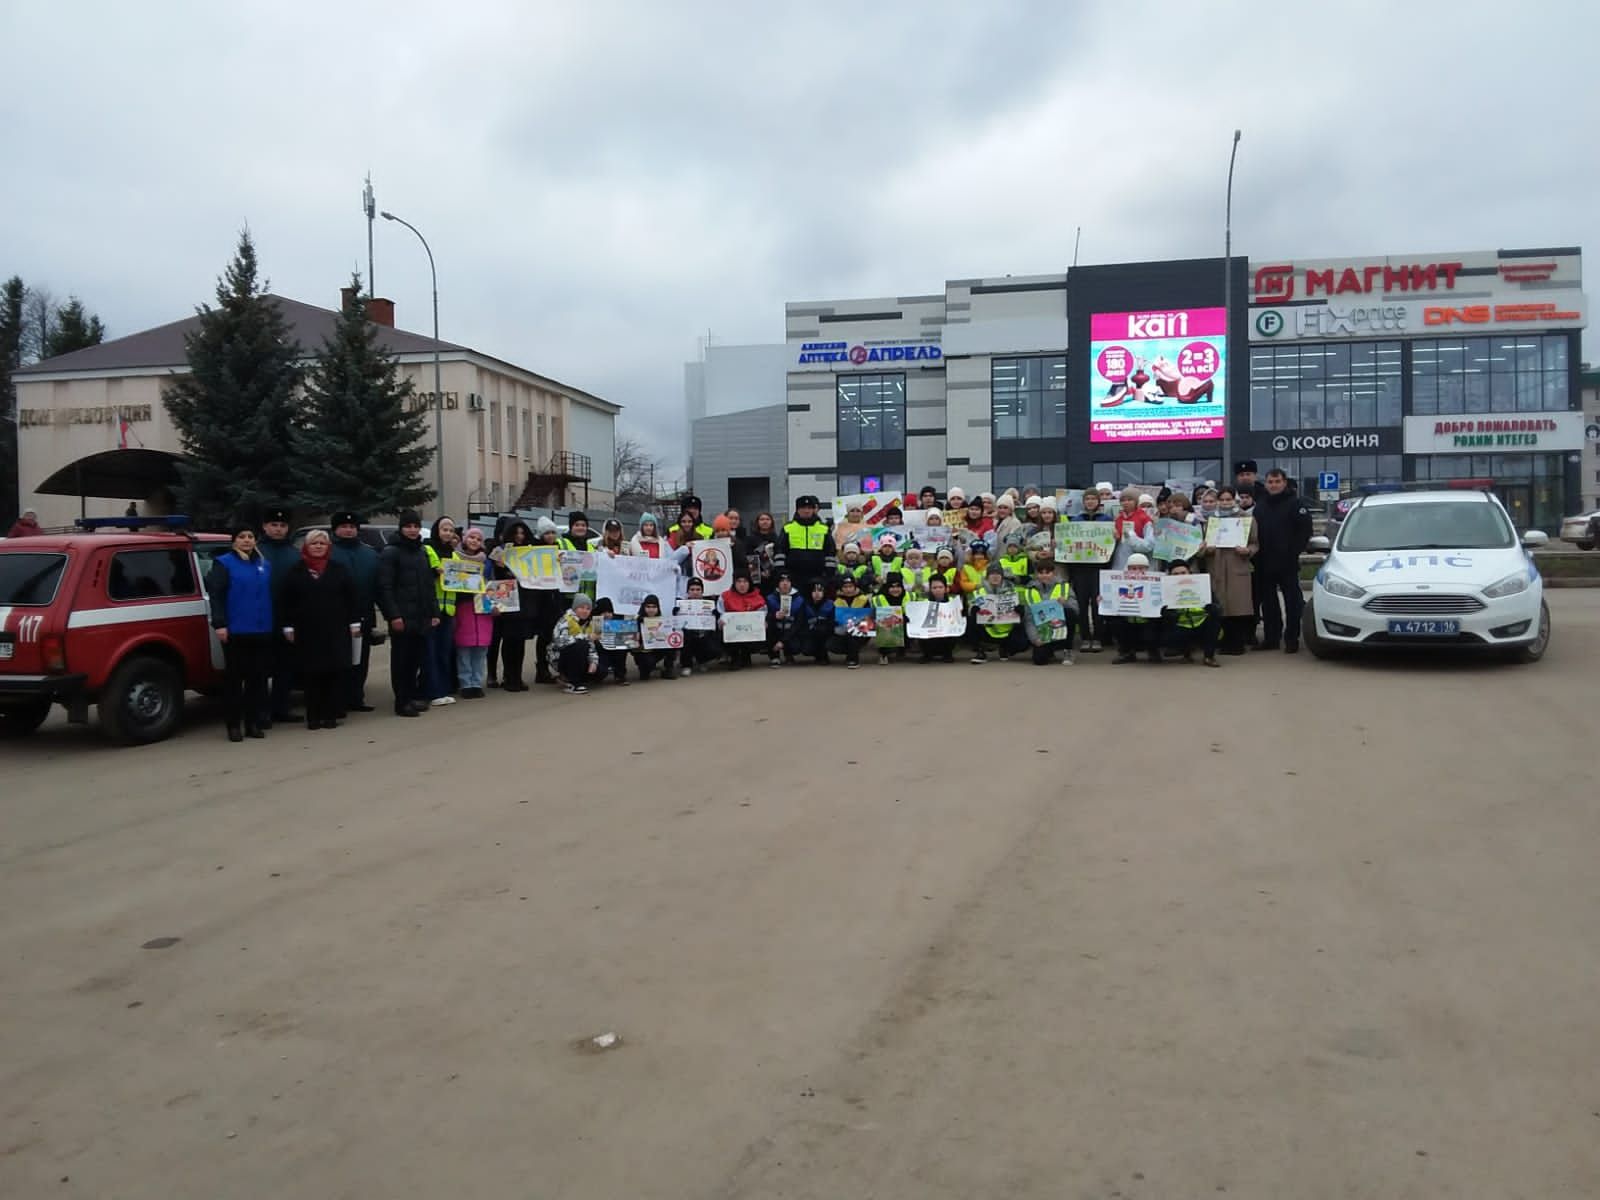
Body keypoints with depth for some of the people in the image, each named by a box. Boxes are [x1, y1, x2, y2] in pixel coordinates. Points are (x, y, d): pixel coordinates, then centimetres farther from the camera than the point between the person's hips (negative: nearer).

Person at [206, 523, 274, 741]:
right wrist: (219, 624, -17)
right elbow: (215, 595, -8)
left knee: (257, 677, 6)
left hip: (261, 631, 5)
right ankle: (233, 725, 6)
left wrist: (272, 623, 11)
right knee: (234, 677, 0)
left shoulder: (264, 565, 14)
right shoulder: (223, 563, -1)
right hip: (235, 631, -4)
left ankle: (253, 723, 14)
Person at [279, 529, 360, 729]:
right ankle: (313, 717, 6)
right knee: (311, 675, 0)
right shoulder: (296, 571, 6)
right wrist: (288, 627, 0)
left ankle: (330, 715, 6)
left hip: (335, 631, 0)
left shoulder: (338, 569, 7)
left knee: (333, 674, -1)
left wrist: (354, 623, 0)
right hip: (307, 632, 0)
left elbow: (350, 598, 5)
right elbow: (287, 601, 6)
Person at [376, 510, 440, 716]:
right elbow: (385, 587, -11)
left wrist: (434, 612, 14)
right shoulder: (391, 553, -4)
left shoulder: (423, 553, 18)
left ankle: (413, 696, 18)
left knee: (417, 658, 7)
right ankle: (402, 702, 2)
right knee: (401, 660, -2)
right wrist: (393, 615, -18)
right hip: (402, 618, -6)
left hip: (421, 617, 6)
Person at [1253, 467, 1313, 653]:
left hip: (1287, 562, -5)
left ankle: (1292, 639, 4)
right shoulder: (1260, 505, 14)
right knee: (1268, 601, 9)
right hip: (1264, 562, 6)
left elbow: (1305, 529, -9)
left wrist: (1295, 550, -13)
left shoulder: (1295, 503, -4)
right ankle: (1271, 637, 16)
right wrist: (1256, 552, 6)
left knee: (1292, 600, 0)